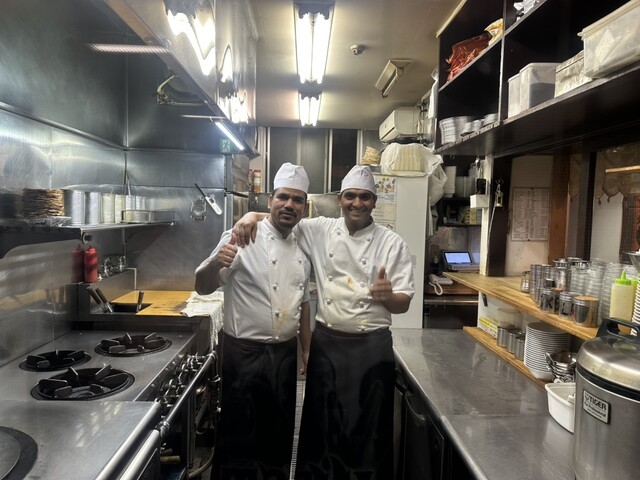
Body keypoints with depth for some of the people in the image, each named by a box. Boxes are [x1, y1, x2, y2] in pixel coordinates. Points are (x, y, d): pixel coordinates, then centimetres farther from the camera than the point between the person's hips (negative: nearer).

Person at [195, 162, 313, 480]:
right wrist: (216, 262, -35)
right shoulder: (241, 239, -12)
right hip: (244, 353, -6)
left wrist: (307, 349, 14)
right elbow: (203, 288, -14)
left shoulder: (302, 250, 7)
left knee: (280, 431, 20)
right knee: (238, 434, 8)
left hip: (285, 353, 6)